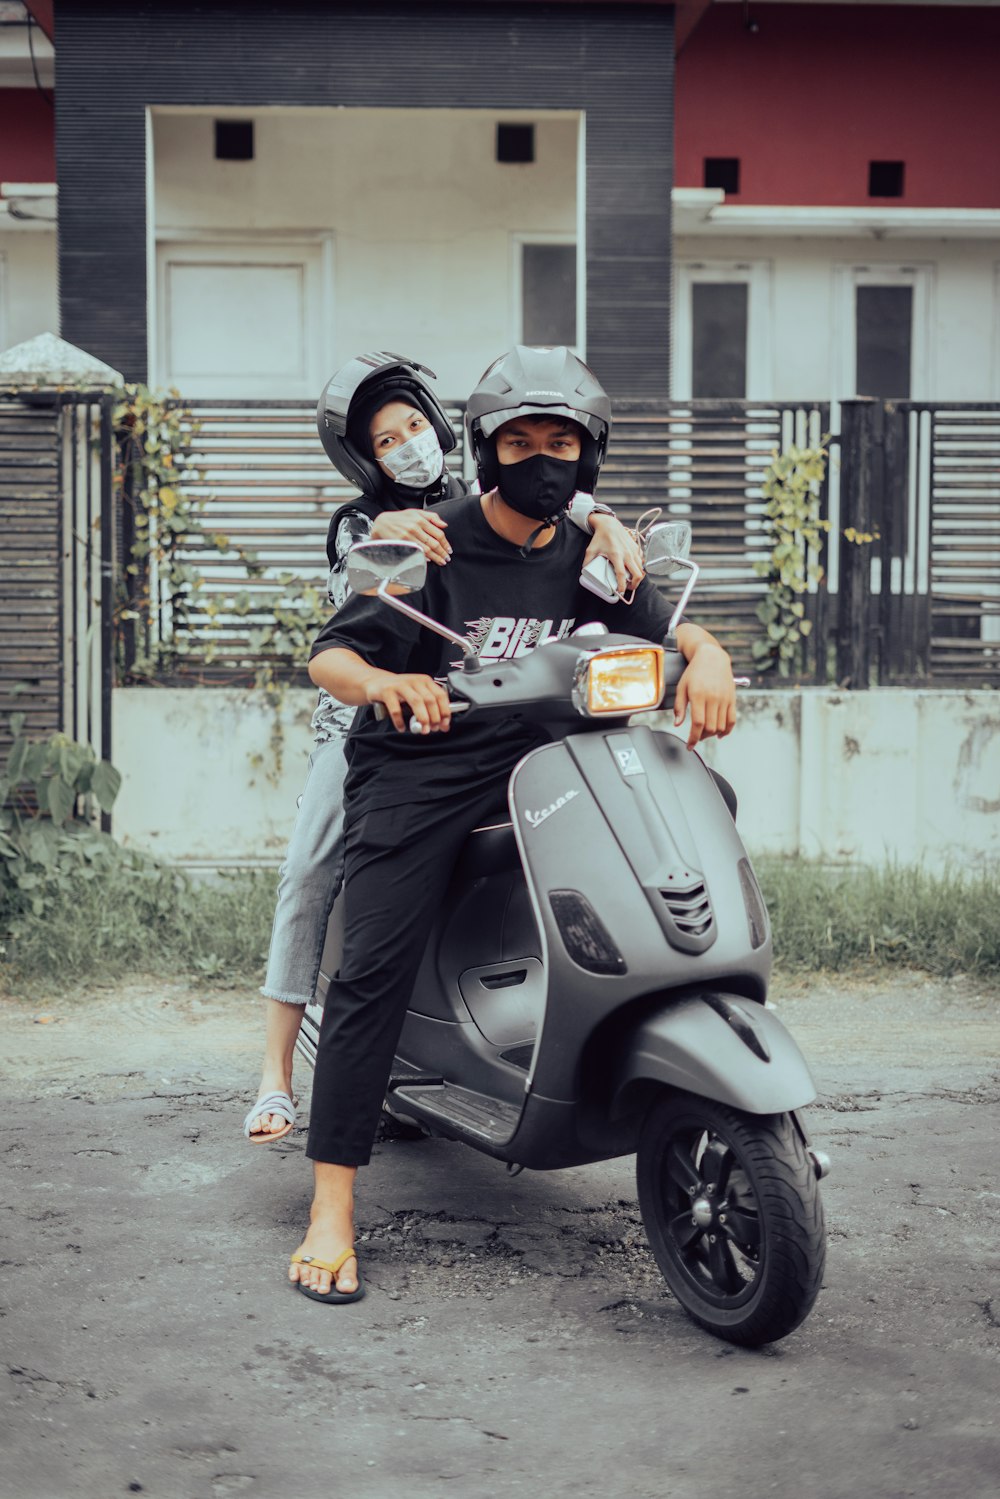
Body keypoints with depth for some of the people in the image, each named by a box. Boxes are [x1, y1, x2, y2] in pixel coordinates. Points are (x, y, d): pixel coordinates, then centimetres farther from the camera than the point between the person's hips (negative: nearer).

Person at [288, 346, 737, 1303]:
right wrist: (385, 682, -31)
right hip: (416, 771, -4)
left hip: (533, 761, 5)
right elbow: (327, 656, -7)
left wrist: (707, 659, -18)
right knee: (373, 970, -17)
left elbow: (671, 628, 8)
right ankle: (331, 1210, -13)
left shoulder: (587, 557, 10)